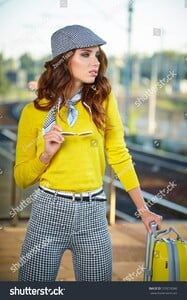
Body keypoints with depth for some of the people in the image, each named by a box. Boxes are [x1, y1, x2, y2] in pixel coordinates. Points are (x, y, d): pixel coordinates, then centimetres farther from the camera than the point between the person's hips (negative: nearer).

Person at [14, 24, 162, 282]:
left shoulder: (103, 99, 2)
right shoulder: (34, 112, -1)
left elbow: (119, 155, 8)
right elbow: (21, 178, 4)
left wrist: (143, 208, 7)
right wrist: (46, 154, -14)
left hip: (92, 214, 1)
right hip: (49, 212, -1)